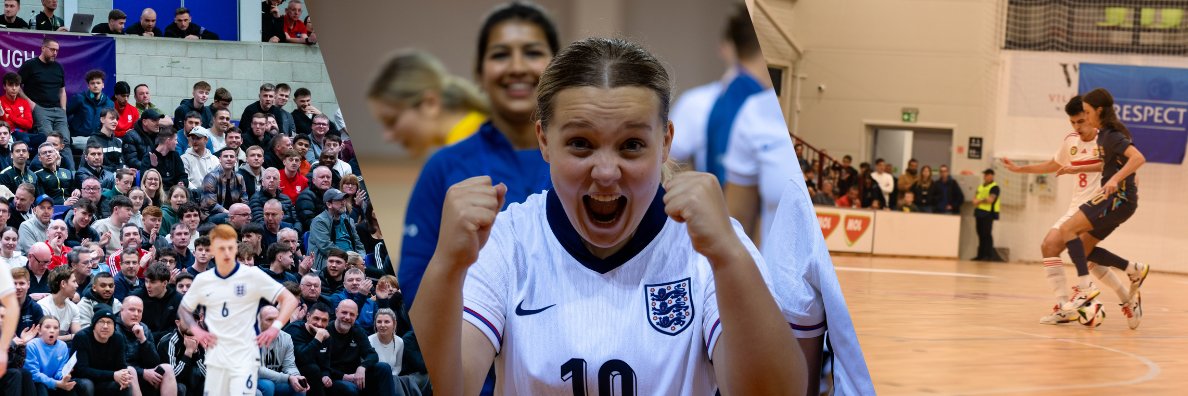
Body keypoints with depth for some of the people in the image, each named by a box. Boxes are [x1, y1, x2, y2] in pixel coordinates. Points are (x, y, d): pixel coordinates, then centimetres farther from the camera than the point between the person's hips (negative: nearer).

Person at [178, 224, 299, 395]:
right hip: (215, 359, 4)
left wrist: (275, 327, -15)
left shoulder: (252, 275, -5)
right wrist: (195, 330, 4)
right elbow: (184, 309, 22)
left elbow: (290, 300, -3)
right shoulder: (202, 280, 6)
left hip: (245, 357, -4)